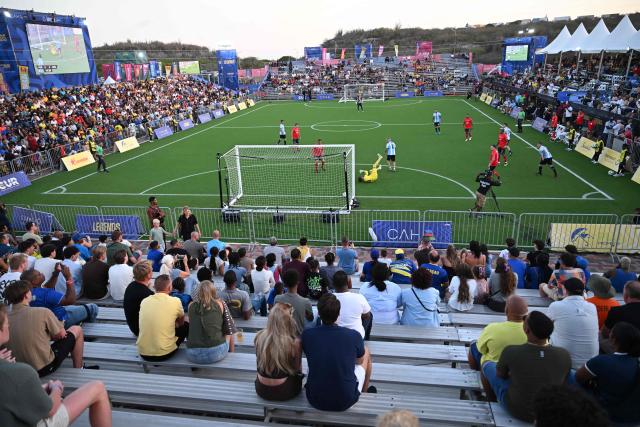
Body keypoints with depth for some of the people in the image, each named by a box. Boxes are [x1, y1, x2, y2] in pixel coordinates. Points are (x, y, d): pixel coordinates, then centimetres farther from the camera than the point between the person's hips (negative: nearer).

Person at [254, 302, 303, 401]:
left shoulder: (259, 336, -13)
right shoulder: (294, 342, -23)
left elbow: (259, 362, 5)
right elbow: (297, 369, -6)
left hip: (261, 390, 3)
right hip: (283, 392, -3)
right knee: (298, 375, 27)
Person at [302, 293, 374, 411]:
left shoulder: (307, 335, -13)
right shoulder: (354, 336, -17)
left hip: (315, 400, 2)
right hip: (345, 402, -1)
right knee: (366, 352, 19)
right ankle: (364, 391, 44)